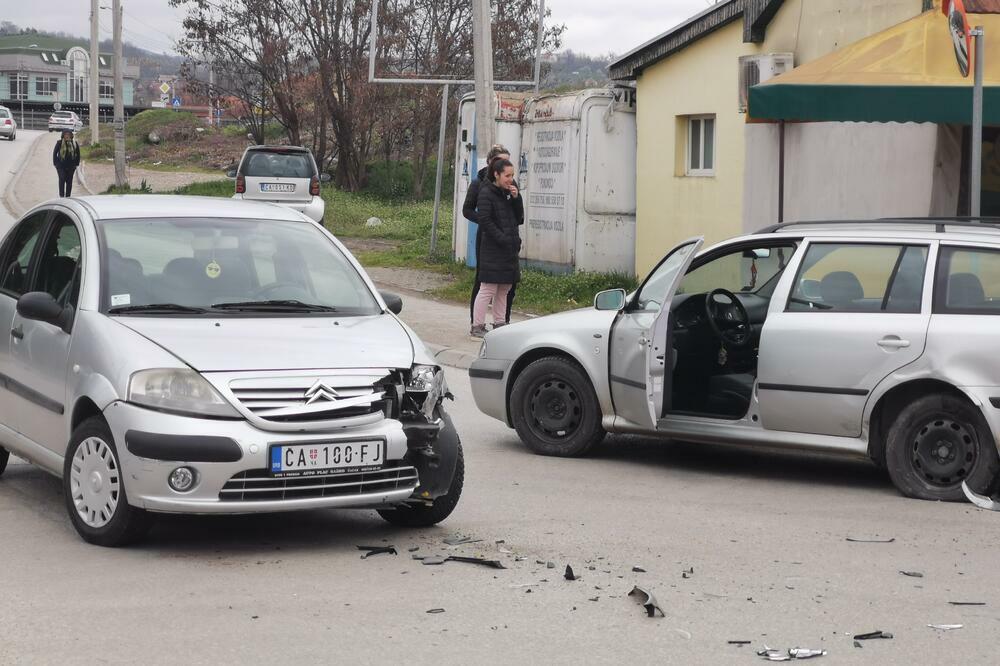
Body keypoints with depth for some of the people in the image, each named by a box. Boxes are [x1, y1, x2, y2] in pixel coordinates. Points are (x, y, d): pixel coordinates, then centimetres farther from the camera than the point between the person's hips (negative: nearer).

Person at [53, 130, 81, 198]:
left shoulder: (74, 144, 1)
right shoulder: (60, 143, -4)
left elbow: (78, 154, 11)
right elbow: (55, 153, 3)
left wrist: (76, 163, 7)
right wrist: (55, 163, -1)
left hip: (70, 166, 2)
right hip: (61, 165, -2)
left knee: (69, 181, 6)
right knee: (62, 179, -13)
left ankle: (68, 196, 15)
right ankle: (62, 195, -9)